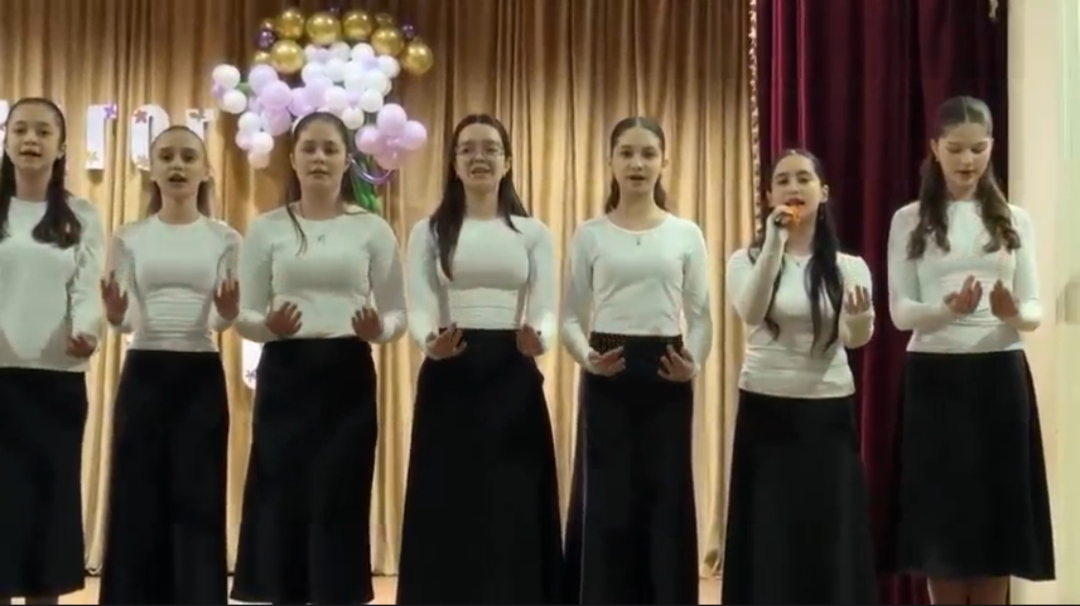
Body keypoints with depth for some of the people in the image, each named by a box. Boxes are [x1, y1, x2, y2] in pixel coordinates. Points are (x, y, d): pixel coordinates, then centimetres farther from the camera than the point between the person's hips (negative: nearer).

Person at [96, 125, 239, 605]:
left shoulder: (224, 239, 5)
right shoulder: (129, 238, 7)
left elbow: (224, 320, 1)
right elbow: (126, 319, 2)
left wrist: (227, 312, -22)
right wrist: (114, 315, -20)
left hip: (201, 375, -1)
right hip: (143, 373, 1)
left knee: (198, 500, 0)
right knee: (138, 498, 1)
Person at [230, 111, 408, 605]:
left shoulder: (373, 230, 5)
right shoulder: (266, 229, 5)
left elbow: (397, 313, 5)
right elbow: (244, 316, 4)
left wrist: (378, 329, -17)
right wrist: (270, 324, -17)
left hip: (347, 378, 0)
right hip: (285, 376, 1)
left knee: (339, 504, 0)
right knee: (282, 501, 2)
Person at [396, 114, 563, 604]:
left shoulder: (533, 233, 9)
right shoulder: (429, 231, 8)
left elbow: (546, 310, 0)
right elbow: (418, 308, -3)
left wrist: (539, 338, -24)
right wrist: (430, 341, -26)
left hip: (513, 379, 1)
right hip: (449, 377, 0)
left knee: (513, 505, 2)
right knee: (448, 506, 2)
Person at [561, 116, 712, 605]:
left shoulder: (686, 234, 6)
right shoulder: (590, 235, 4)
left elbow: (701, 314, 6)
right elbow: (571, 315, 4)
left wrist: (695, 362, -12)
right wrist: (586, 357, -15)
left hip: (665, 375, 1)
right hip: (608, 377, -1)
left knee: (666, 498, 4)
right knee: (606, 499, 1)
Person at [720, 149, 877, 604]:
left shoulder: (849, 267, 4)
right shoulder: (747, 259, 1)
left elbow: (855, 339, -12)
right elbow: (750, 313, -20)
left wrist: (860, 316, -35)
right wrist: (774, 243, -27)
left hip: (828, 413, 1)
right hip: (766, 412, -1)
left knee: (830, 539, 5)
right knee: (769, 537, 2)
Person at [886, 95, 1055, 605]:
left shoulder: (1014, 220, 8)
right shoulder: (910, 221, 3)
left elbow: (1035, 308, 4)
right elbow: (900, 311, -2)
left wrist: (1014, 314, -20)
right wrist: (948, 309, -22)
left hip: (1001, 376, 2)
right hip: (935, 376, -1)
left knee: (998, 510, 3)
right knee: (940, 514, 2)